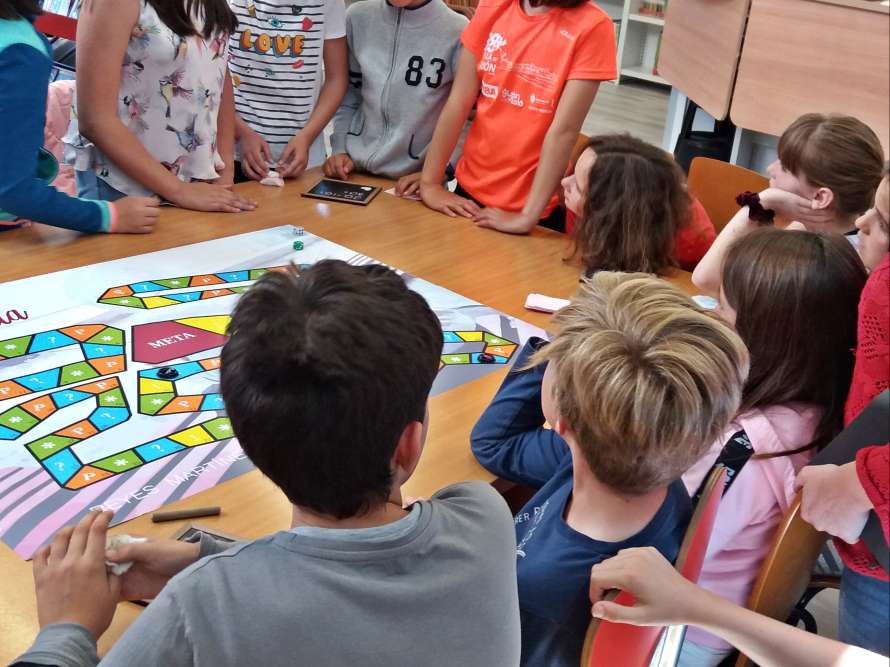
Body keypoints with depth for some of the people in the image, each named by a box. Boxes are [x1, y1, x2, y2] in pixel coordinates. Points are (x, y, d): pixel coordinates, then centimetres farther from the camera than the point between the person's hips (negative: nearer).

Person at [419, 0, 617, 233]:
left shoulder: (591, 26, -16)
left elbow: (564, 129, -19)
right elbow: (459, 101, -3)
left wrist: (528, 216, -20)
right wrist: (429, 183, -5)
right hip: (469, 189, 4)